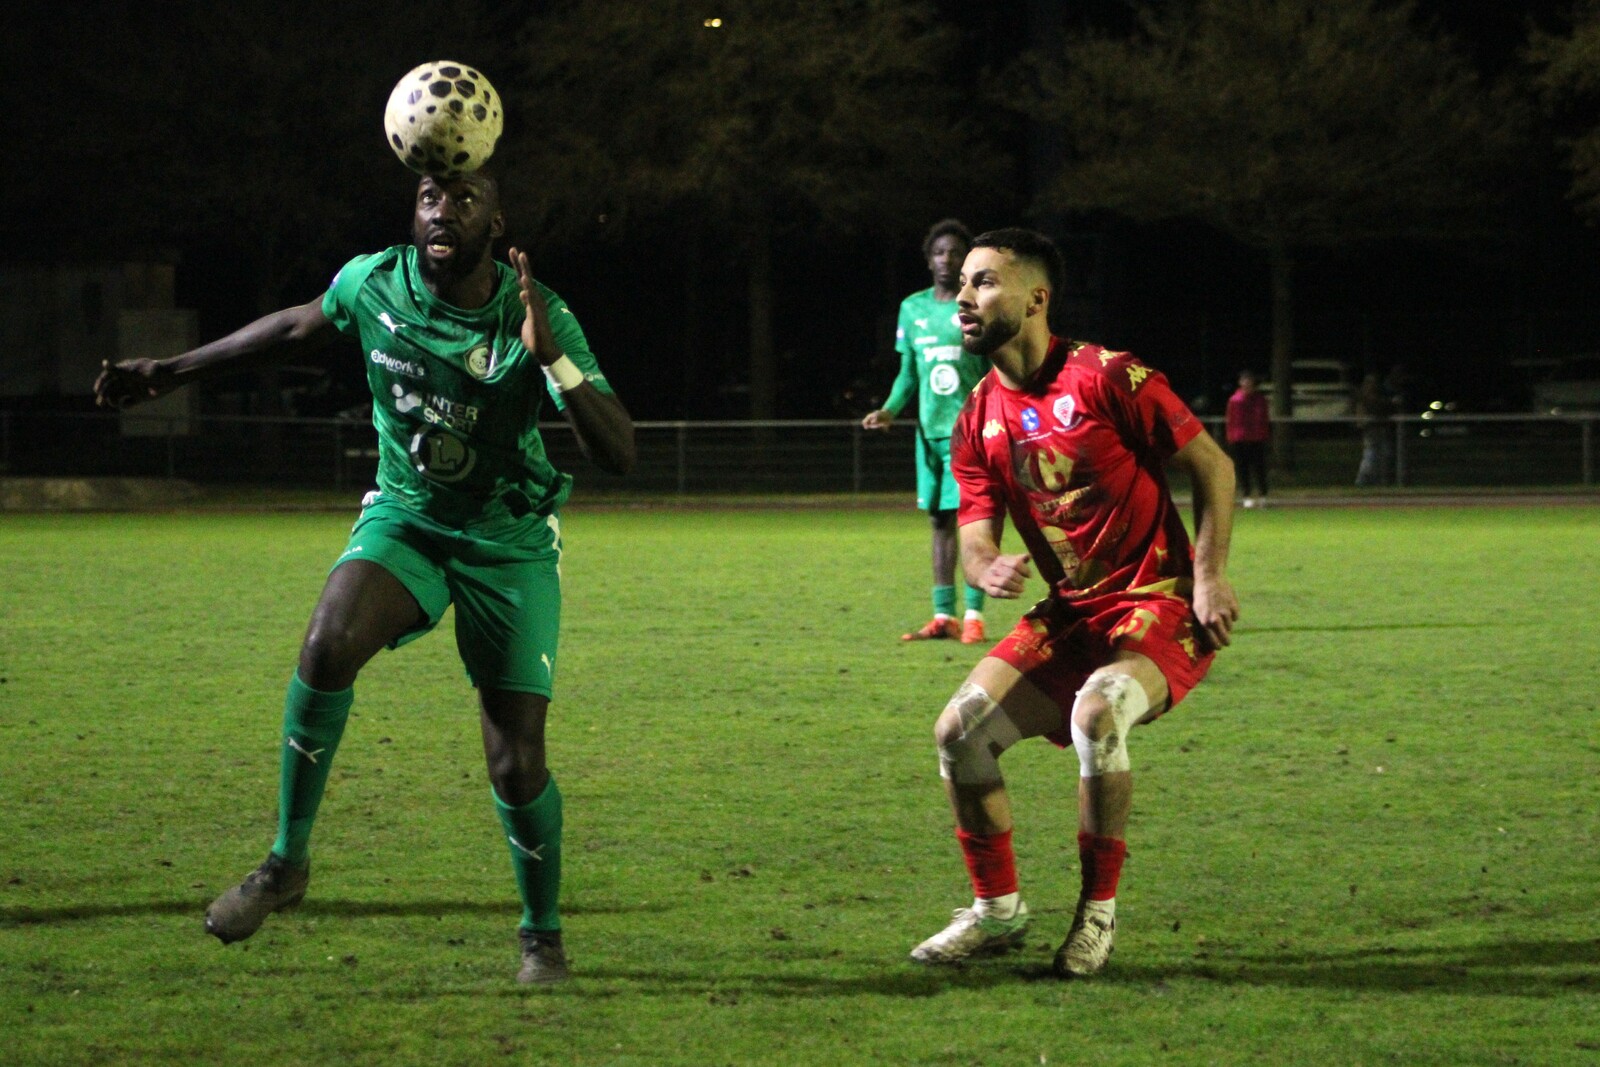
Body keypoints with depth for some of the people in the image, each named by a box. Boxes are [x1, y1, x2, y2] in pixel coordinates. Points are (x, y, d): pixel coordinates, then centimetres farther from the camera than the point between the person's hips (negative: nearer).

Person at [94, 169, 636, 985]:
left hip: (511, 545, -1)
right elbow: (295, 330, 11)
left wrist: (551, 359, -41)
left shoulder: (538, 317, -21)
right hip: (404, 519, 2)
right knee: (329, 645, -31)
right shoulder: (373, 283, -12)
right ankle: (287, 861, -15)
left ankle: (543, 936, 22)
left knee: (516, 765, -5)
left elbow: (619, 453, -26)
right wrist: (170, 373, 17)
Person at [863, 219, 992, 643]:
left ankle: (973, 616, -9)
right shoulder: (913, 308, 12)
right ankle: (942, 616, 10)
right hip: (930, 429, 5)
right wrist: (890, 410, 2)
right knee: (940, 520, 7)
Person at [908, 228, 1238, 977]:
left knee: (1096, 709, -35)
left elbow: (1212, 466, -7)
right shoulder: (980, 418, 5)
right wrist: (986, 570, -19)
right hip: (1069, 613, 7)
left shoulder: (1108, 379, -14)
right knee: (960, 730, -7)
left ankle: (1098, 909, -17)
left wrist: (1210, 576, -14)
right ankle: (997, 910, 12)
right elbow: (975, 534, 6)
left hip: (1157, 607, -7)